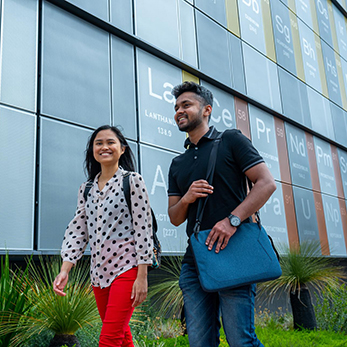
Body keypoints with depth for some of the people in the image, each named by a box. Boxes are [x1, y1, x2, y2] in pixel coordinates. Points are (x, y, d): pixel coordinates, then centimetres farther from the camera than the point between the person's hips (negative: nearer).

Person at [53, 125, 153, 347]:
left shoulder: (132, 181, -5)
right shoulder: (87, 189, 12)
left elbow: (143, 228, -9)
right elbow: (77, 230, 10)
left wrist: (142, 276, -13)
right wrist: (65, 270, -2)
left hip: (126, 268, -6)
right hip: (99, 271, 6)